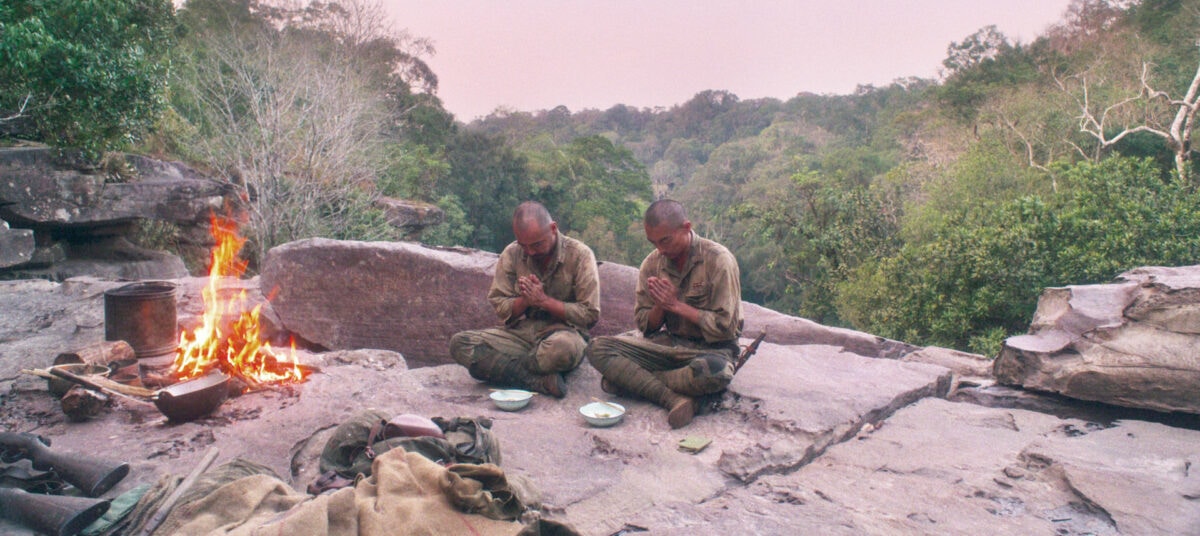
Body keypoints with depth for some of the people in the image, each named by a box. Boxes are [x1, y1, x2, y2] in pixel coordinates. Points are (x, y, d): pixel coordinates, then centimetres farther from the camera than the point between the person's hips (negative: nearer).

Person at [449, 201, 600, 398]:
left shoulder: (580, 255, -5)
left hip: (564, 332, -4)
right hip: (520, 334, 4)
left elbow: (590, 315, -8)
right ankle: (542, 381, -28)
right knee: (460, 343, -21)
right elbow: (499, 307, 4)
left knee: (564, 346, -42)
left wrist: (544, 300, -15)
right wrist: (524, 300, -16)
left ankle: (500, 368, -14)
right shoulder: (511, 254, 4)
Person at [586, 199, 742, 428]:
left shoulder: (718, 260, -13)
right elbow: (646, 327, 5)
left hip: (710, 348, -4)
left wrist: (676, 304, -16)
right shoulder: (652, 263, 0)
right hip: (669, 342, 5)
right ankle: (674, 399, -28)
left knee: (714, 371, -42)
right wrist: (660, 304, -16)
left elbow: (724, 327, -15)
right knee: (597, 348, -16)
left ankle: (629, 379, -20)